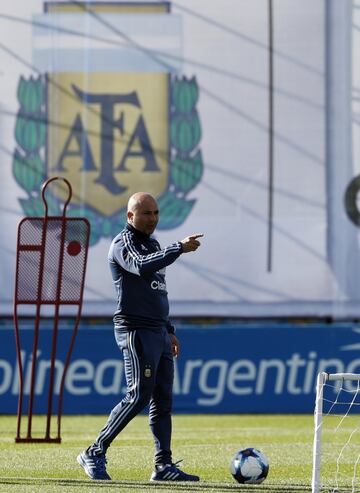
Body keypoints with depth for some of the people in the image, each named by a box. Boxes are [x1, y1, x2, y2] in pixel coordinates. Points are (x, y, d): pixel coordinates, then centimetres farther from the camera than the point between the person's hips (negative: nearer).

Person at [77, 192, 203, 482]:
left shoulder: (153, 245, 21)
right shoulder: (124, 243, -8)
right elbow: (142, 268, -30)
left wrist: (169, 330, 22)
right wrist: (179, 249, -32)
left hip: (159, 331, 9)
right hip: (136, 330, -9)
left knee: (163, 400, 5)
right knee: (139, 395, -14)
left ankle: (164, 466, 5)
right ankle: (95, 453, -6)